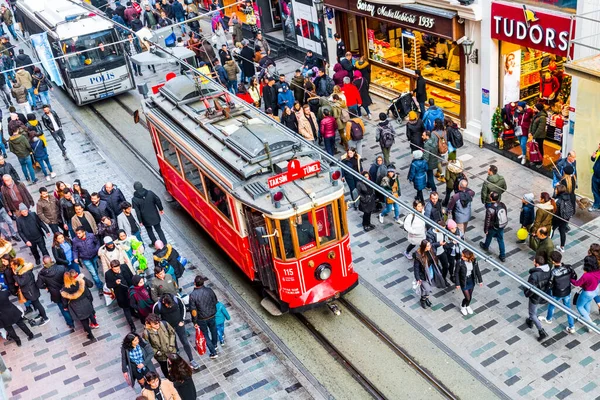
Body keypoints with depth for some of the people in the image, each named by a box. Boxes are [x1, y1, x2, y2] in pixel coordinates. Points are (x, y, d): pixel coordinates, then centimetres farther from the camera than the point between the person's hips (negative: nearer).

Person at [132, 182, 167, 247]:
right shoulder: (150, 193, -15)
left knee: (149, 231, 23)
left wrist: (140, 221, -2)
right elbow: (158, 201, -5)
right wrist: (161, 209, 12)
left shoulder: (134, 199, -20)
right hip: (155, 216, 2)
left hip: (146, 219, -2)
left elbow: (137, 211, -14)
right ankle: (165, 243, 17)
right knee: (159, 230, 16)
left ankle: (154, 243, 35)